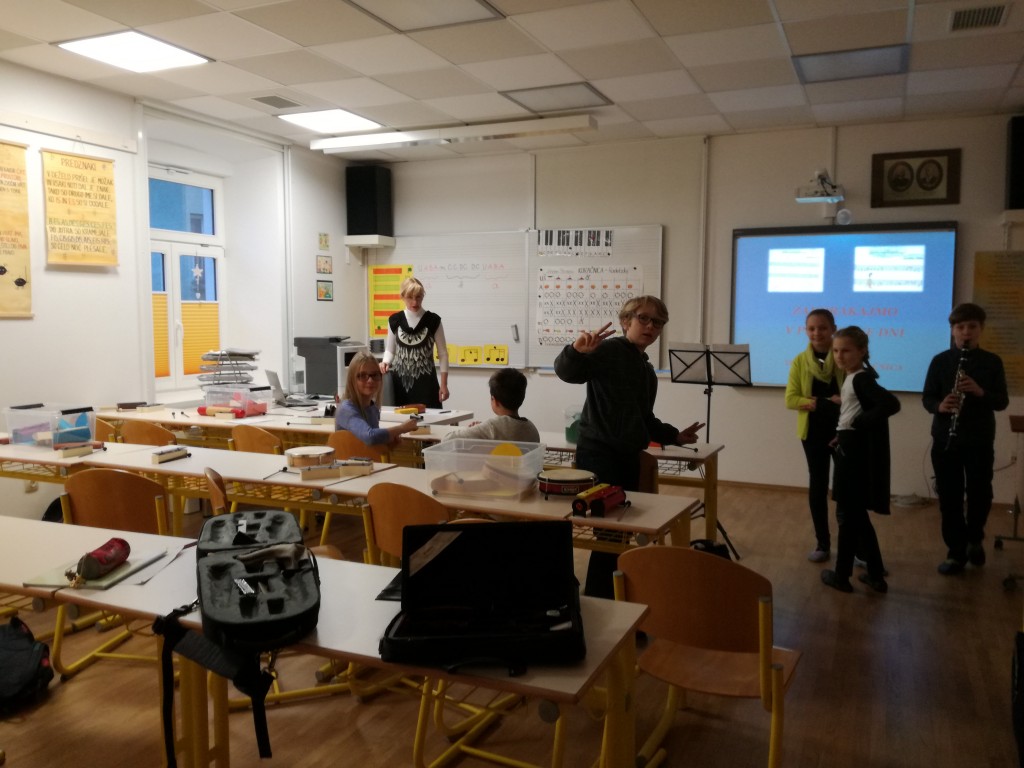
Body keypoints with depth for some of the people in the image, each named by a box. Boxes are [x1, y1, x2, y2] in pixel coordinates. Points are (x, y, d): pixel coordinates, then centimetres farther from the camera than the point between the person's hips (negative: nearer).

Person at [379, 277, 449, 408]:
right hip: (400, 380, 2)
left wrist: (444, 384, -3)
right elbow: (390, 349, 13)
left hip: (425, 380, -2)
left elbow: (443, 354, 0)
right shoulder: (395, 320, 4)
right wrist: (385, 362, -9)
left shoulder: (433, 320, -3)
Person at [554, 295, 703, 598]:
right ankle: (594, 600, 4)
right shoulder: (609, 350, -11)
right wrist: (576, 352, -46)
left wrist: (674, 436, 24)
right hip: (599, 454, -9)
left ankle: (609, 596, 28)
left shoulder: (647, 370, 17)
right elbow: (566, 372, -26)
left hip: (629, 457, 9)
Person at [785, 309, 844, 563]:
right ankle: (822, 543, 19)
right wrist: (821, 402, -19)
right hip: (813, 431, 2)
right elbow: (790, 400, -5)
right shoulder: (800, 361, 0)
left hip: (842, 431, -2)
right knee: (817, 485, 8)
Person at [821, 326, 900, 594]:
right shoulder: (853, 378, 11)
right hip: (850, 451, 10)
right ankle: (876, 575, 23)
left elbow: (892, 404, -31)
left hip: (856, 454, -10)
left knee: (848, 515, 2)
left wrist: (858, 422, -23)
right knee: (855, 514, 16)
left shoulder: (861, 379, -17)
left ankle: (841, 575, 14)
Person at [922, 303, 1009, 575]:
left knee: (979, 493, 8)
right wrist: (939, 406, -23)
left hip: (980, 440, 0)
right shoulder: (940, 361, 1)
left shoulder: (992, 362, 1)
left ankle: (974, 539, 35)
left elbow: (1002, 401, -3)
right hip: (945, 440, 0)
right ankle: (956, 551, 15)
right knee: (949, 496, 3)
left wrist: (980, 392, -22)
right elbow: (927, 398, 0)